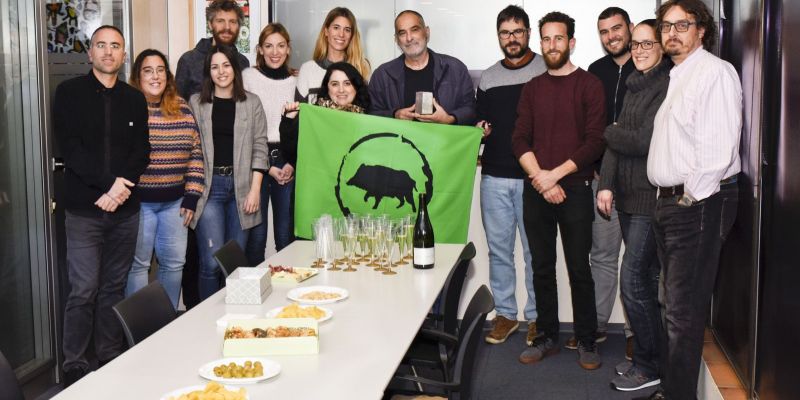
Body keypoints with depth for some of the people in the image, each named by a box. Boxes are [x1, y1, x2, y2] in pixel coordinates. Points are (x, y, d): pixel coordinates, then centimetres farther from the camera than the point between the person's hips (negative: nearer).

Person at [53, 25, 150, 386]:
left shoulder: (135, 99, 11)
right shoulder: (69, 92, 2)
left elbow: (141, 152, 6)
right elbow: (69, 148, -8)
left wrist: (121, 188, -11)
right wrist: (109, 182, -16)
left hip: (126, 209, 3)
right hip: (84, 209, -3)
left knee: (114, 288, 8)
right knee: (84, 290, -4)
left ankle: (111, 360, 17)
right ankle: (74, 367, 7)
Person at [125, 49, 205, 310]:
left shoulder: (182, 108, 6)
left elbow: (195, 153, 9)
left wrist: (191, 196, 4)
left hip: (174, 200, 4)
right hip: (138, 200, -4)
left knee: (174, 262, 10)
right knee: (138, 264, 3)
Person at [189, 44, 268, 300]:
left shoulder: (251, 103, 8)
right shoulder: (196, 103, 7)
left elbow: (259, 148, 5)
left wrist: (255, 189, -3)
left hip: (241, 186, 1)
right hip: (209, 186, -1)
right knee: (212, 261, -7)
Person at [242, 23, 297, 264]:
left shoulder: (295, 82, 10)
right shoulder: (248, 77, -1)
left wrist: (292, 164, -1)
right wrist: (268, 167, -6)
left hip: (288, 163, 3)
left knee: (286, 235, 6)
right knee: (256, 234, -2)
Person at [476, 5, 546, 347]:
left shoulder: (547, 71, 1)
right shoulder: (487, 78, 14)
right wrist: (480, 131, -2)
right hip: (494, 177, 4)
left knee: (536, 251, 2)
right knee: (498, 249, 8)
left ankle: (536, 316, 14)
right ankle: (505, 313, 20)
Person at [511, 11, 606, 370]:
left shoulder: (589, 85, 1)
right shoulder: (532, 88, 13)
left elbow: (595, 141, -7)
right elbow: (520, 139, 5)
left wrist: (556, 174, -12)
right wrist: (540, 178, -9)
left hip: (574, 188, -4)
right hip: (535, 190, 4)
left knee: (579, 269, -1)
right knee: (542, 267, 8)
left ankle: (587, 341, 10)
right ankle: (547, 337, 19)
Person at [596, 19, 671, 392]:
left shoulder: (669, 86, -14)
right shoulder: (635, 86, 15)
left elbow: (644, 141, -20)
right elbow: (617, 137, 12)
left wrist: (609, 132, -1)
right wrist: (606, 184, 2)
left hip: (651, 199, -9)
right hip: (629, 197, 9)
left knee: (633, 280, -6)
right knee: (646, 280, 14)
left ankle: (650, 365, 8)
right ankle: (649, 357, 25)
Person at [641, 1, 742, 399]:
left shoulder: (715, 71, -9)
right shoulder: (675, 77, 20)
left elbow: (719, 145, -18)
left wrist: (693, 198, -16)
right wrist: (668, 199, 13)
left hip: (698, 203, -9)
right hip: (669, 201, 9)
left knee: (684, 310, -6)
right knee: (675, 305, 15)